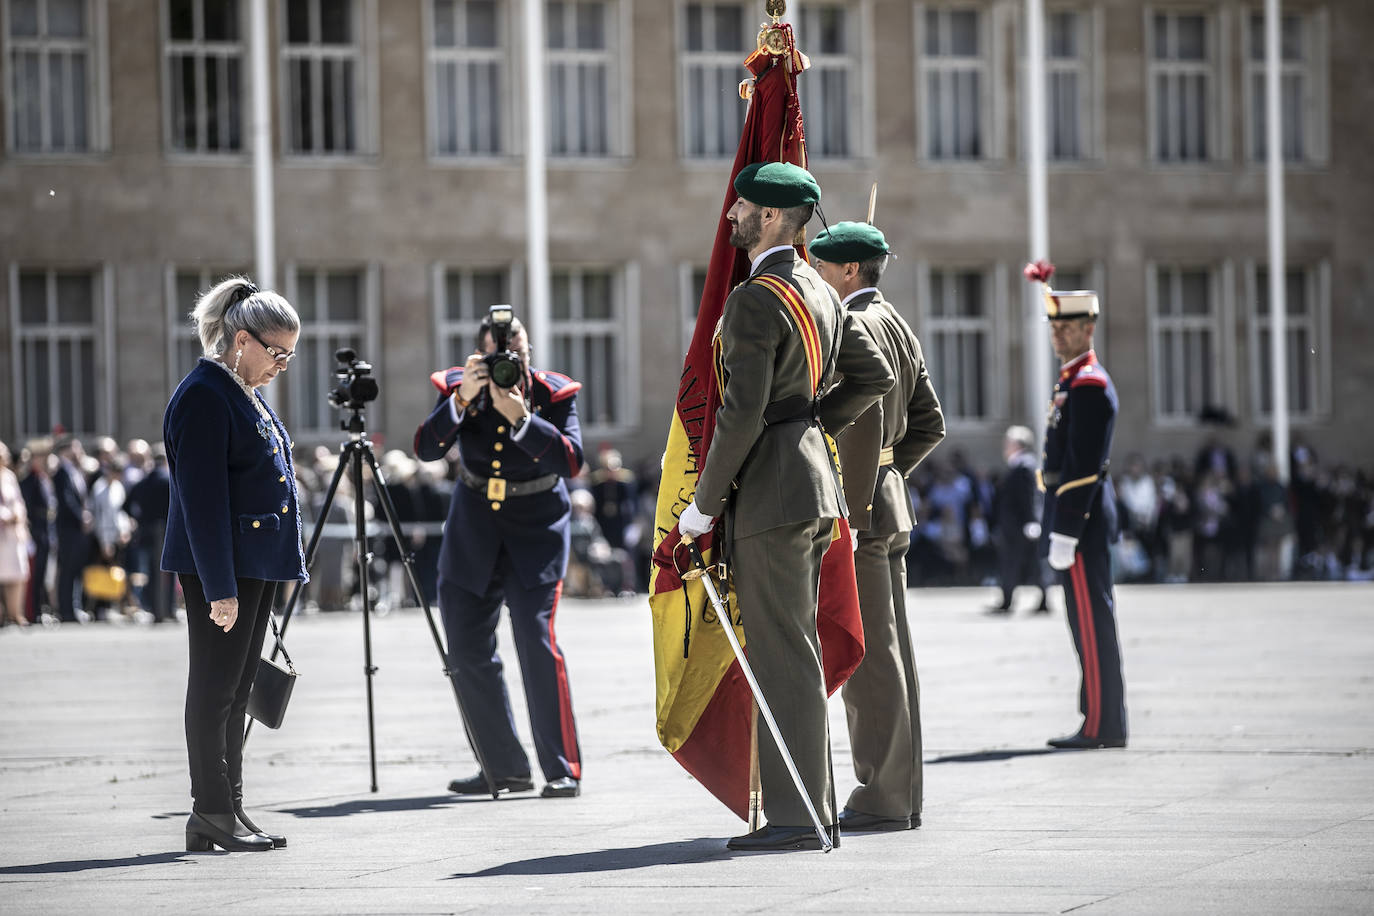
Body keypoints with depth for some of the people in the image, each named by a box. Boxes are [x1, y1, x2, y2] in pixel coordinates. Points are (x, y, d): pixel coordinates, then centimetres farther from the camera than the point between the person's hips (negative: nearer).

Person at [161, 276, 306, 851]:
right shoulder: (203, 397, -15)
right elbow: (202, 498, -19)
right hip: (218, 567, -10)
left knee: (235, 691, 11)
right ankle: (212, 814, -1)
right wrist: (220, 588, -21)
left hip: (256, 564, 10)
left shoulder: (247, 395, 15)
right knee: (215, 689, -5)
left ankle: (227, 812, 14)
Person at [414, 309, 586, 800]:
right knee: (468, 651, 5)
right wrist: (462, 400, -32)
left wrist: (520, 418, -33)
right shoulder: (458, 387, -6)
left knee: (536, 639, -19)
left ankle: (563, 769, -14)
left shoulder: (554, 393, -10)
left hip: (535, 527, -4)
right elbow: (426, 448, -18)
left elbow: (571, 460, -23)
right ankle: (505, 767, 18)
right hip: (473, 527, 4)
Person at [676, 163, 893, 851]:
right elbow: (874, 375, 20)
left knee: (782, 655, -8)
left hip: (769, 488, -10)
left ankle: (795, 818, -7)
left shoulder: (755, 301, -16)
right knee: (793, 651, 13)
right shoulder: (820, 292, 14)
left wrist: (704, 504, -14)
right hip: (813, 483, 10)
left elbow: (742, 411, -21)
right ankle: (813, 807, 16)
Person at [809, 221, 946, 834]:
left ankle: (881, 799, -6)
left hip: (858, 509, -10)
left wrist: (850, 514, -21)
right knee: (889, 652, 10)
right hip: (890, 507, 10)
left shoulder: (855, 329, -14)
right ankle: (900, 794, 13)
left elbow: (863, 428, -21)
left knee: (866, 656, -7)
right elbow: (930, 424, 20)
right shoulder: (898, 328, 16)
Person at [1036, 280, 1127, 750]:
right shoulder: (1074, 381, 19)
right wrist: (1058, 526, 22)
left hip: (1080, 515, -11)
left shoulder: (1089, 384, -13)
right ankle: (1104, 722, 13)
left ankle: (1101, 726, -8)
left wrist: (1065, 532, -21)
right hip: (1083, 516, 11)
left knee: (1092, 619, -9)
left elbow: (1084, 465, -19)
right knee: (1092, 619, 11)